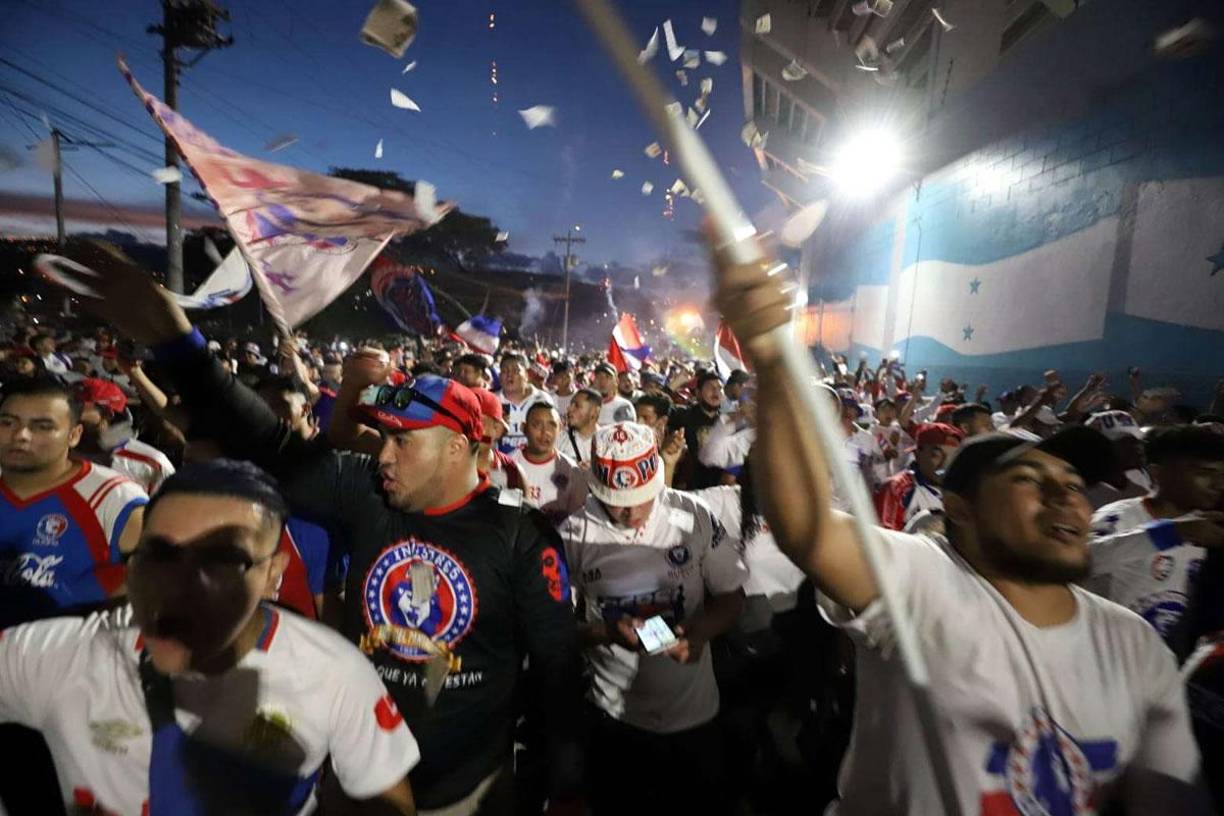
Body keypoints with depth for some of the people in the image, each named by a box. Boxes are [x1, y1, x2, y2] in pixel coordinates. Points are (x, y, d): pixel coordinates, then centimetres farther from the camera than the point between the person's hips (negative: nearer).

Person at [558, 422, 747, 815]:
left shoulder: (695, 516, -13)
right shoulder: (574, 534, -14)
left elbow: (732, 597, -3)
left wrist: (701, 631, -22)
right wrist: (607, 632, -24)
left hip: (694, 711, 1)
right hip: (615, 716, 0)